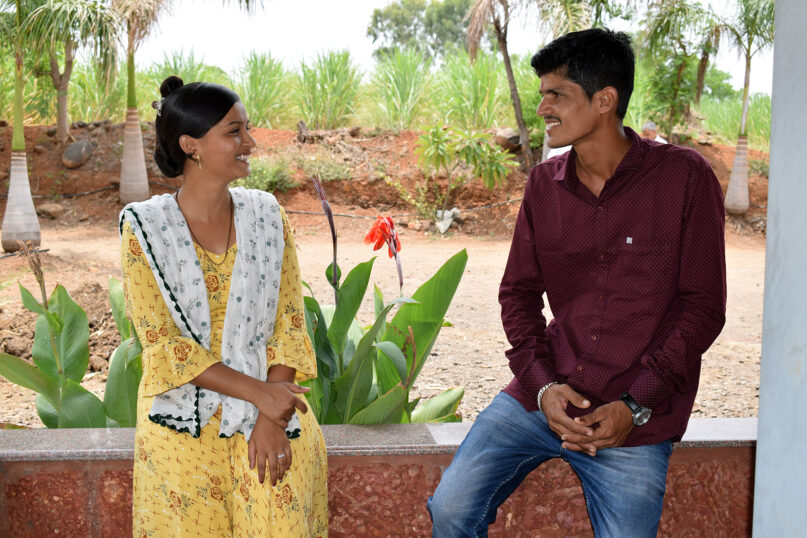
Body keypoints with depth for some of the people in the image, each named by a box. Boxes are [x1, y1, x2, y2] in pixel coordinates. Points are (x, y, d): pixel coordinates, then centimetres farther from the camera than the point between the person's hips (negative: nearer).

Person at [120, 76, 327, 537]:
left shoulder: (267, 215, 4)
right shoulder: (145, 227, -4)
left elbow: (290, 322, 1)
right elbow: (162, 343, -8)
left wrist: (272, 418, -11)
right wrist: (257, 392, -15)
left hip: (271, 407, 2)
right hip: (185, 419, -1)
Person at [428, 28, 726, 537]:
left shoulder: (685, 177, -7)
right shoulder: (545, 182, 5)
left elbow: (703, 307, -6)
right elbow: (519, 290, 9)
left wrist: (635, 407, -13)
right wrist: (541, 384, -6)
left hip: (635, 420, -3)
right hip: (542, 396, 3)